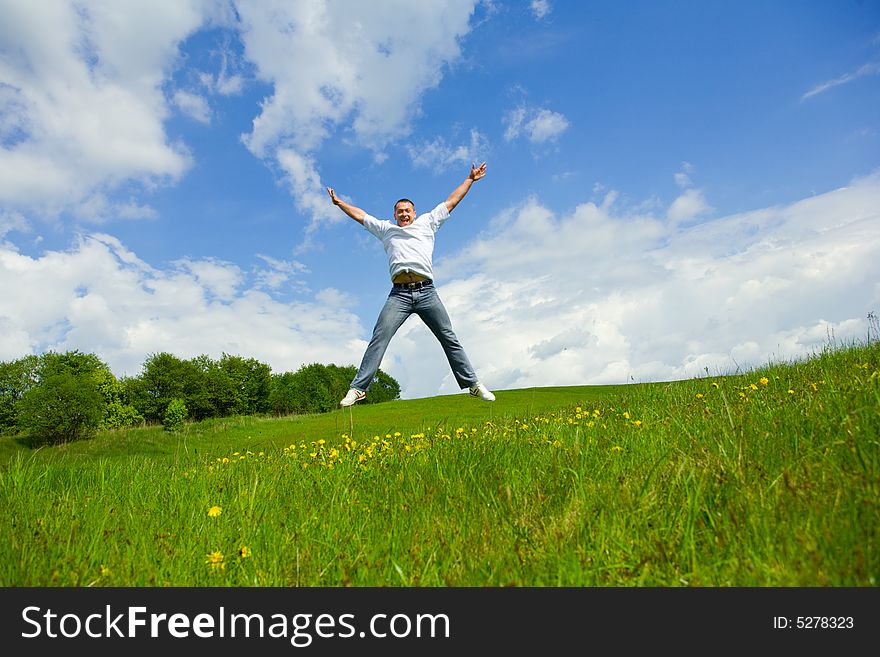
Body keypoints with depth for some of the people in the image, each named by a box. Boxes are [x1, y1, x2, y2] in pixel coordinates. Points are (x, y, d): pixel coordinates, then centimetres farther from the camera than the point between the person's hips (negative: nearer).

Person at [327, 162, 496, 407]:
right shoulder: (386, 229, 27)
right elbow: (360, 215, 35)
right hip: (399, 294, 0)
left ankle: (473, 384, 5)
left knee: (449, 338, 0)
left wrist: (470, 179, 32)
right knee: (379, 339, -12)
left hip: (426, 292, 0)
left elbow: (451, 201, 28)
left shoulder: (427, 222, 24)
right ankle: (358, 388, -13)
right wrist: (339, 202, 39)